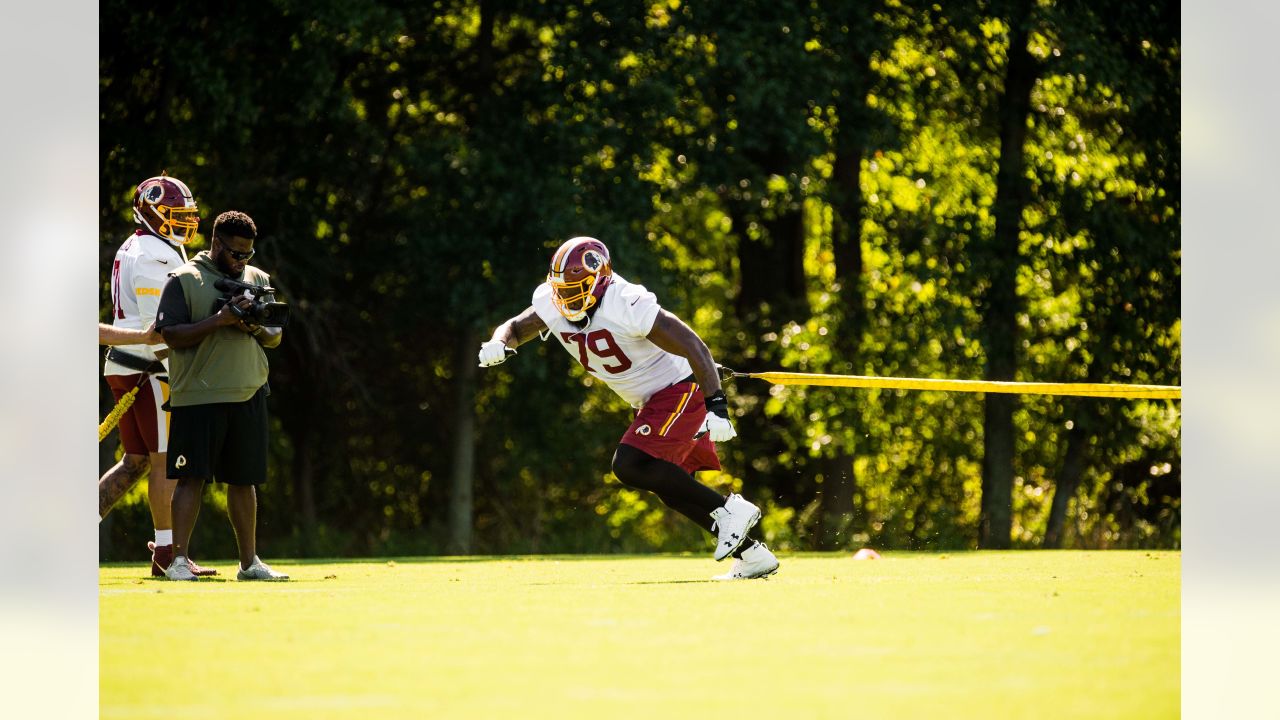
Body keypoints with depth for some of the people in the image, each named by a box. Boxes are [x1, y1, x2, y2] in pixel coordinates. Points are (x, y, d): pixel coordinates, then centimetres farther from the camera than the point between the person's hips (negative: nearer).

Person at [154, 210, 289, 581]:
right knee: (192, 477, -7)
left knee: (244, 480, 8)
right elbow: (171, 335, -10)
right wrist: (220, 320, -18)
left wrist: (256, 328, -5)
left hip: (248, 395, 5)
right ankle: (178, 560, -6)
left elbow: (276, 337, 17)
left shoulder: (258, 279, 14)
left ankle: (249, 561, 14)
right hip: (198, 394, -5)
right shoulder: (184, 280, -2)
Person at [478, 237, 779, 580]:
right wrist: (498, 343, -16)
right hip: (650, 402, 9)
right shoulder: (554, 306, -7)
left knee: (629, 465, -22)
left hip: (680, 392, -9)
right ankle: (752, 554, 21)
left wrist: (717, 407, -32)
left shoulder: (629, 306, -29)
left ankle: (729, 510, -14)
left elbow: (695, 348, -27)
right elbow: (516, 327, 9)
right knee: (672, 489, 11)